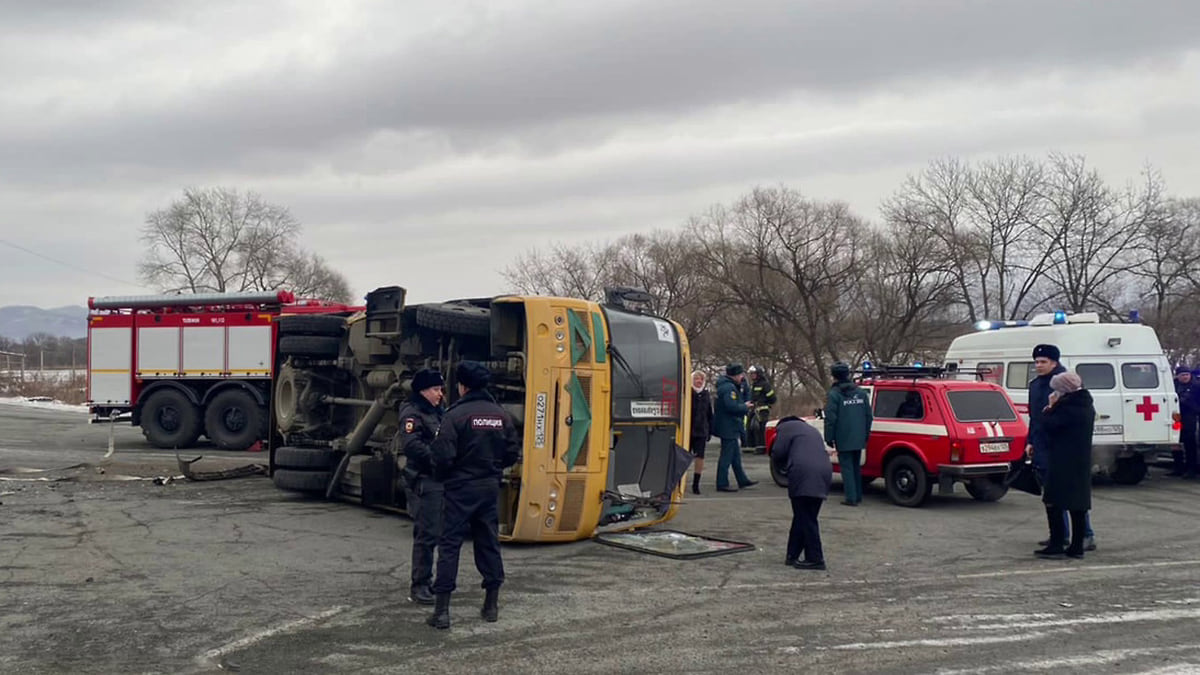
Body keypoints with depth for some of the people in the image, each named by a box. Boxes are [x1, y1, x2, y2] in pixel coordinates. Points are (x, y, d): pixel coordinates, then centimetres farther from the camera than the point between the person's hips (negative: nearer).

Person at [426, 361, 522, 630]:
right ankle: (492, 604, 20)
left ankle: (442, 609, -2)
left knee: (449, 545, 0)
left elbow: (443, 456, -18)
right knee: (489, 543, 14)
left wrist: (441, 476, 2)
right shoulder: (501, 415, 3)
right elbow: (513, 453, 6)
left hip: (460, 489, -5)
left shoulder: (456, 414, -14)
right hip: (490, 489, 5)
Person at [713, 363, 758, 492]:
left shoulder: (731, 386, 16)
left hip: (731, 427, 11)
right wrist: (745, 407, -15)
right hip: (729, 427, -11)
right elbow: (732, 407, -28)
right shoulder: (729, 388, -19)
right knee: (727, 456, -5)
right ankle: (722, 484, 0)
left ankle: (742, 480, 30)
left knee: (736, 456, 19)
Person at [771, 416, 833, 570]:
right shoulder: (811, 430, 35)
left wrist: (784, 466, 21)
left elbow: (777, 454, 2)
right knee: (802, 517, 15)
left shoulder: (785, 427, 13)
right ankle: (793, 555, 20)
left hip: (803, 475, -8)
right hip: (823, 475, 8)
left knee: (805, 519, -2)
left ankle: (815, 559, -4)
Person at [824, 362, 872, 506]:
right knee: (856, 467, 17)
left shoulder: (834, 394, -12)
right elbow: (868, 416, 10)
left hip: (843, 440, -6)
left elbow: (830, 418, -14)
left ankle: (851, 498, -4)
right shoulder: (861, 393, 7)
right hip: (859, 439, 6)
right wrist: (866, 434, 20)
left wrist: (829, 438, -6)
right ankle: (858, 496, 23)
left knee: (847, 467, -1)